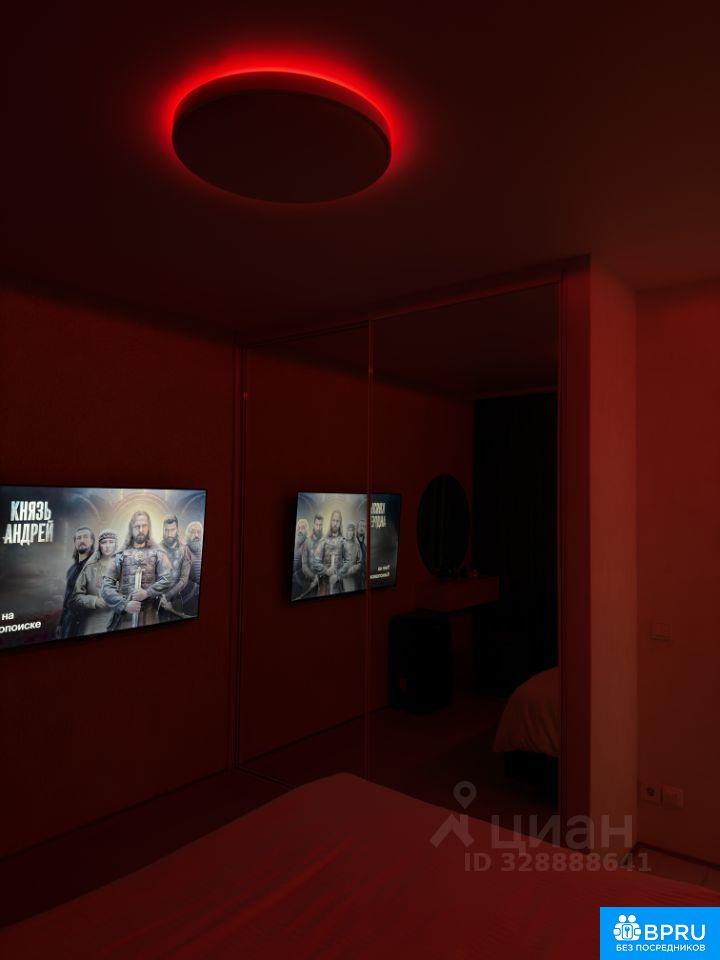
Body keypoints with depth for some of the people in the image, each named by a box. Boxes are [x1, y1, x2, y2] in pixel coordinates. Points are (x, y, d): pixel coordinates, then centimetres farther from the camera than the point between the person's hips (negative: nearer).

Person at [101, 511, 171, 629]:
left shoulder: (158, 553, 7)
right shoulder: (121, 555, 7)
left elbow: (167, 579, -3)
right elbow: (106, 586, 1)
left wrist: (148, 592, -17)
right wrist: (124, 604, -12)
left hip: (148, 614, 0)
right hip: (123, 613, 0)